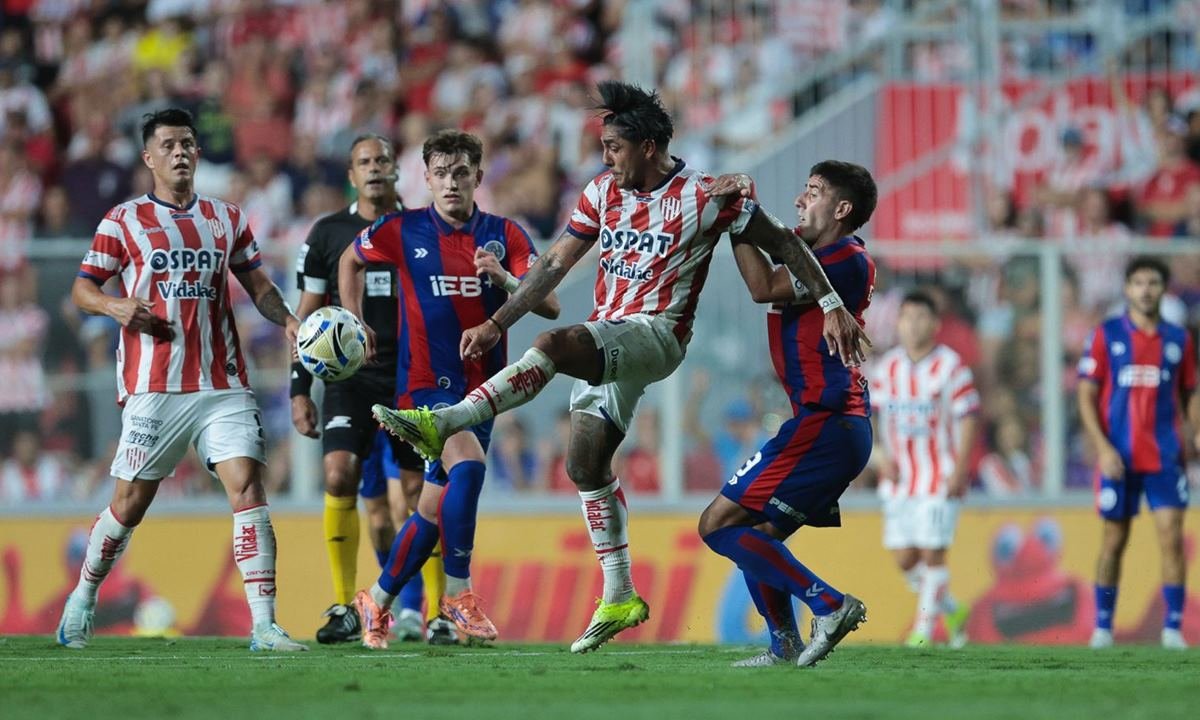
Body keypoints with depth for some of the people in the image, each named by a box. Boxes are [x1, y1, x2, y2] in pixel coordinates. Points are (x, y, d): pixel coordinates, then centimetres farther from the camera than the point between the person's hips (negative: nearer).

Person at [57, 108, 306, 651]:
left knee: (248, 488, -11)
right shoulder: (124, 220, 4)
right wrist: (117, 306, -17)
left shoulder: (226, 218, 14)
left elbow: (258, 285, 19)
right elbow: (82, 289, 5)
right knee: (130, 503, 2)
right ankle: (82, 600, 27)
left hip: (223, 384, 3)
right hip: (153, 387, -2)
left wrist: (287, 320, -1)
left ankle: (264, 626, -14)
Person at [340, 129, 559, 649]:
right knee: (468, 463, -29)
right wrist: (355, 322, 11)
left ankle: (378, 602, 27)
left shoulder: (505, 235, 1)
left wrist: (504, 279, -25)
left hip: (482, 386, 3)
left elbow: (550, 305, -8)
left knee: (434, 508, 8)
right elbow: (351, 260, 18)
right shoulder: (402, 231, -2)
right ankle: (457, 593, -21)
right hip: (427, 382, -3)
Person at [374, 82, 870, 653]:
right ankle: (619, 598, 14)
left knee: (552, 345, -32)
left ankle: (441, 424, -35)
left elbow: (783, 243, -3)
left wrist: (832, 306, -7)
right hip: (603, 340, 8)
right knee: (586, 465, 6)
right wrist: (496, 323, 7)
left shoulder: (705, 197, -10)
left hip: (656, 334, -8)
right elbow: (556, 264, 12)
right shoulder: (604, 192, 8)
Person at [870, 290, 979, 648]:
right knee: (904, 559, 3)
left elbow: (968, 420, -6)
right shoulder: (886, 367, 7)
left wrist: (959, 471, -13)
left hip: (940, 478, -5)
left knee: (931, 553, -8)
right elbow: (871, 414, 13)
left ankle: (924, 629, 2)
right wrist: (883, 456, -2)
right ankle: (951, 610, 24)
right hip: (900, 480, 5)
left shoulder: (950, 366, -6)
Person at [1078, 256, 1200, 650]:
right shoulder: (1107, 335, 0)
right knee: (1114, 540, 5)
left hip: (1165, 457, 1)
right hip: (1118, 457, -1)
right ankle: (1103, 627, 15)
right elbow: (1086, 396, -1)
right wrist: (1103, 447, -11)